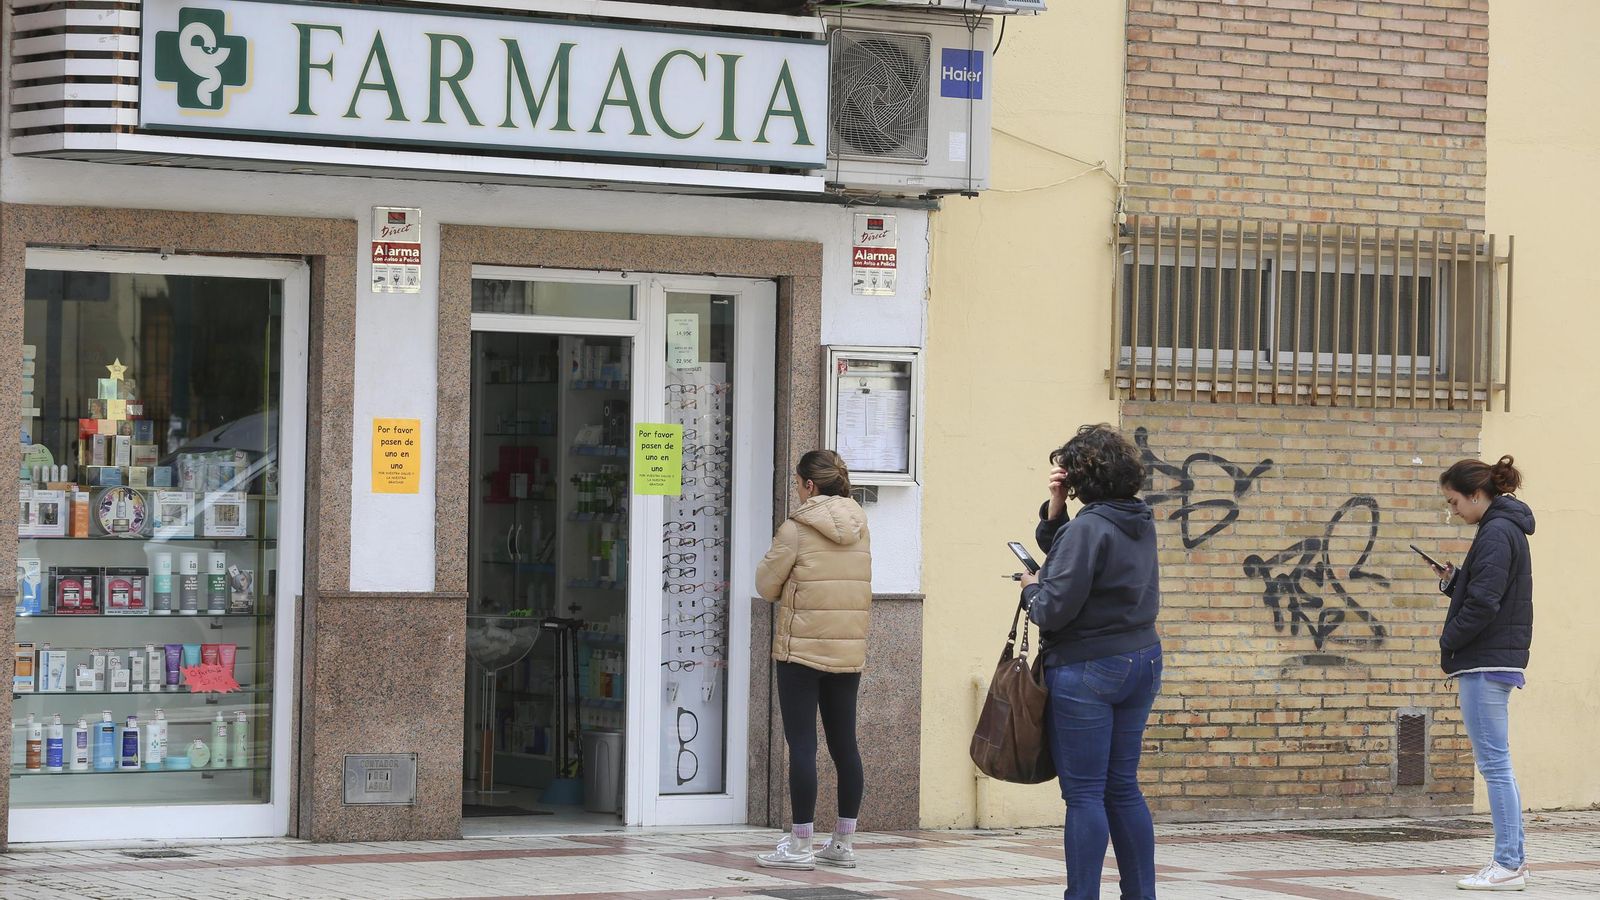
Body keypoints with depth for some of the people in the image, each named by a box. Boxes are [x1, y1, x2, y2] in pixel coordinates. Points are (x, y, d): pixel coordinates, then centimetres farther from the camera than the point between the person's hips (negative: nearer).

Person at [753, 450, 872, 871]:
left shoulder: (797, 528, -11)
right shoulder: (860, 528, 7)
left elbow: (766, 585, -4)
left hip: (802, 649, -6)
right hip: (850, 651, 6)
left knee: (802, 745, -3)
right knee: (843, 744, 10)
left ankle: (799, 846, -3)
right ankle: (843, 843, 14)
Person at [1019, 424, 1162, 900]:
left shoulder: (1089, 527, -17)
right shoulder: (1141, 523, 10)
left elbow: (1054, 610, -19)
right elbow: (1060, 550, 20)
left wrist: (1031, 588, 1)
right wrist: (1055, 509, 4)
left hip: (1086, 670, -8)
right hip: (1141, 661, 8)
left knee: (1084, 793, -4)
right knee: (1123, 788, 14)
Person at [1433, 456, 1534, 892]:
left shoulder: (1497, 533, -14)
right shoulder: (1507, 529, 17)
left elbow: (1483, 602, -20)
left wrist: (1449, 641, -9)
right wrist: (1454, 580, 6)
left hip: (1486, 663, -11)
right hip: (1500, 660, 11)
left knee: (1494, 762, -9)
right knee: (1497, 764, 14)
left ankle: (1507, 866, -8)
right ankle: (1513, 859, 17)